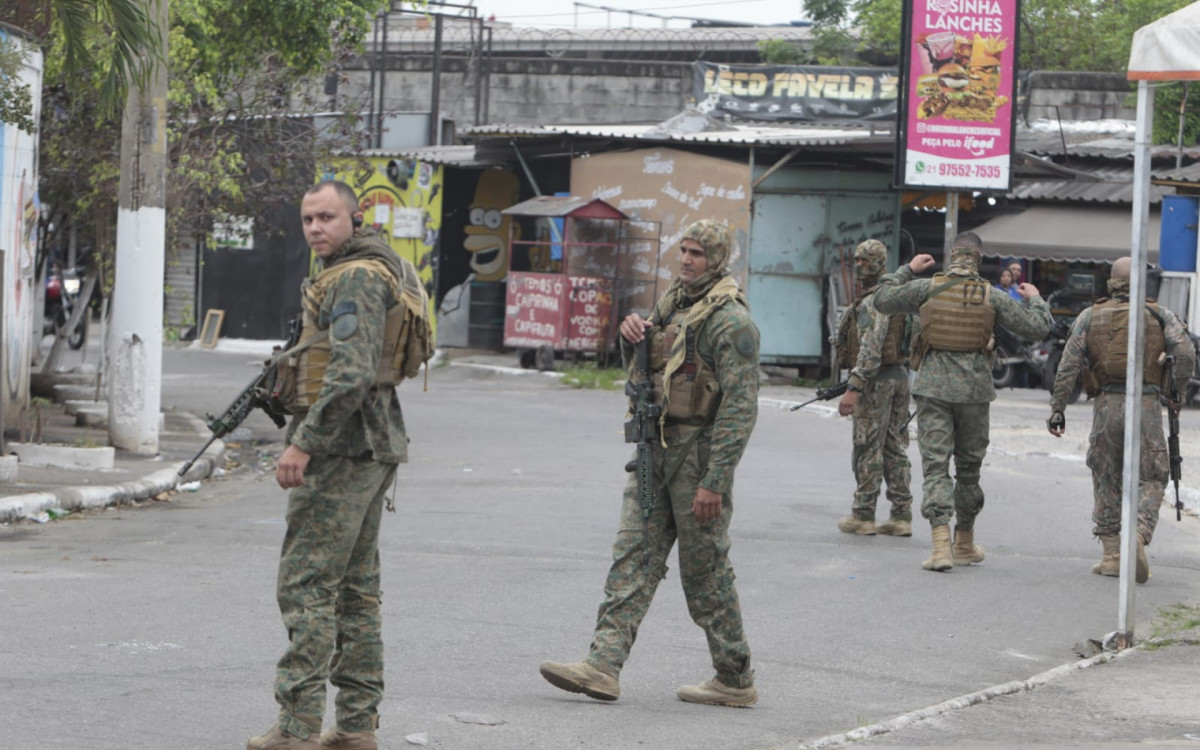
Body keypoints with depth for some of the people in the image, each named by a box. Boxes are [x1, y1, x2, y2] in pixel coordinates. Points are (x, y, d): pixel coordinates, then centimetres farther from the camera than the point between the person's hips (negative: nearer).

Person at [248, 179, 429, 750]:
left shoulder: (355, 278, -14)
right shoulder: (383, 269, 18)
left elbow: (351, 373, -25)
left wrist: (304, 443, -25)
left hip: (341, 447, -11)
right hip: (374, 446, 11)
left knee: (306, 584, -10)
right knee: (355, 585, 11)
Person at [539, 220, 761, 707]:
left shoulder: (731, 320, -15)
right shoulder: (673, 301, 13)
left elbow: (740, 408, -19)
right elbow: (641, 370, 25)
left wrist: (714, 481, -23)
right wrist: (631, 338, 0)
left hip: (700, 450, -8)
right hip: (657, 448, 8)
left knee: (704, 571, 0)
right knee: (634, 556, 1)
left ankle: (736, 680, 11)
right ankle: (603, 666, -4)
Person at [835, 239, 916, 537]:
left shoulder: (872, 303, -15)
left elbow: (870, 349, -25)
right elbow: (914, 338, 22)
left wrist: (854, 388, -29)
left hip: (876, 379, -9)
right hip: (900, 377, 9)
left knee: (868, 448, -3)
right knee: (895, 448, 9)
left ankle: (863, 515, 0)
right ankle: (902, 516, 8)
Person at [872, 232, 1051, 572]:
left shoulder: (926, 288, -3)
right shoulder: (991, 297, -2)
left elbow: (882, 300, 9)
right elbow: (1036, 328, 2)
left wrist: (908, 269, 22)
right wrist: (1035, 299, 23)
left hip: (933, 387, -1)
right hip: (974, 390, 1)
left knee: (935, 465, -4)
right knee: (969, 466, 16)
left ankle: (941, 545, -19)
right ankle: (965, 543, 28)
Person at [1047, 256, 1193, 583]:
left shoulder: (1090, 317, 6)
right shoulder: (1159, 316, 4)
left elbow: (1069, 365, 1)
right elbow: (1186, 354, -6)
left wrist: (1057, 408, 3)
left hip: (1106, 406, 1)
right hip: (1146, 405, -1)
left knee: (1106, 481, 12)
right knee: (1150, 479, 6)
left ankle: (1112, 555, 10)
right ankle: (1138, 536, -18)